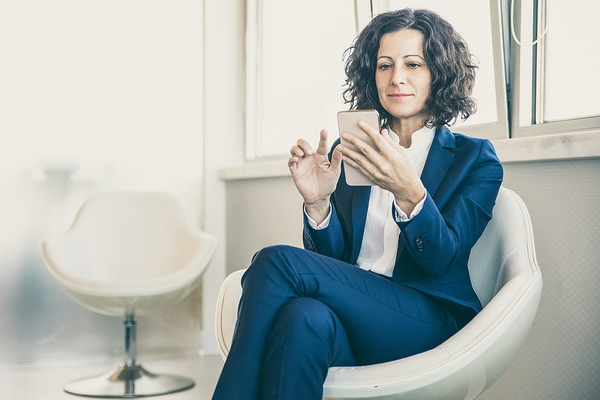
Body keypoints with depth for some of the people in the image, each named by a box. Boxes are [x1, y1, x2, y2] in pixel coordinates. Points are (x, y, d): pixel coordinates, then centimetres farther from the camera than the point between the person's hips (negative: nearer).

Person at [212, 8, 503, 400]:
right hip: (353, 315, 3)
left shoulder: (475, 159, 9)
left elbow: (440, 257, -6)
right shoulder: (348, 153, 18)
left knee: (278, 261, -25)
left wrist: (409, 192, -26)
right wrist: (318, 202, -12)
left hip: (430, 322, -3)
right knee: (305, 316, -37)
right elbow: (333, 257, 10)